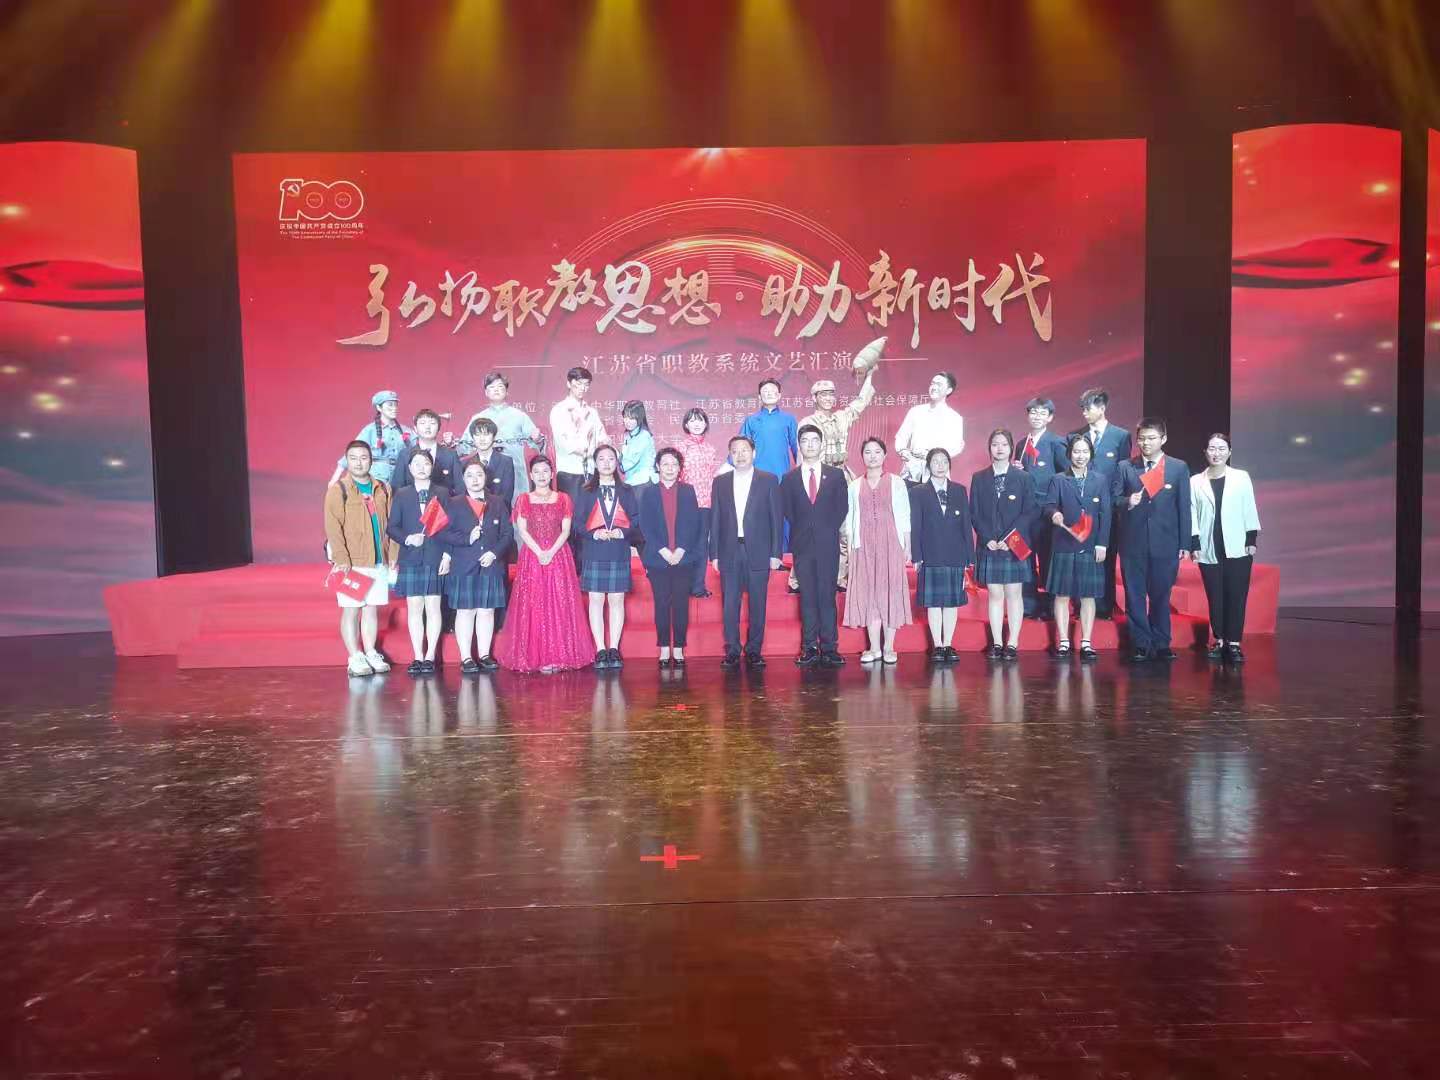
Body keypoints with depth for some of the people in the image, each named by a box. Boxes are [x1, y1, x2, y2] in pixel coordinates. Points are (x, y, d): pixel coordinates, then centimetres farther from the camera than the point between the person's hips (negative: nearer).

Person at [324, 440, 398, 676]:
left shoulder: (383, 489, 11)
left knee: (372, 608, 9)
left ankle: (370, 654, 17)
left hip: (379, 561, 4)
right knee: (351, 610, 0)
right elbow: (333, 528, -9)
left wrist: (392, 557, 5)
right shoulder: (338, 490, -3)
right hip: (352, 562, -4)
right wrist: (341, 559, -17)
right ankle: (355, 658, 5)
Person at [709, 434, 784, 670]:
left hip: (758, 552, -1)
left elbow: (776, 518, 2)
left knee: (757, 604, 3)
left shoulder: (769, 480, 4)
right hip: (729, 552, 1)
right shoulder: (720, 482, 10)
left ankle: (754, 650, 12)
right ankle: (732, 652, 8)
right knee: (729, 604, 1)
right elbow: (715, 520, 9)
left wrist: (776, 553, -4)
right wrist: (714, 554, 3)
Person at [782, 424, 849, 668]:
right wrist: (801, 531, 1)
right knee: (807, 597, 2)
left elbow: (842, 507, 6)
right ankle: (809, 648, 5)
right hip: (802, 545, 1)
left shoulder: (836, 475, 8)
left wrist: (829, 530, 0)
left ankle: (829, 648, 0)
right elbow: (787, 510, 8)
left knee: (827, 596, -1)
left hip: (828, 544, -1)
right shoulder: (789, 478, 9)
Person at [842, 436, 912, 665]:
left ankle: (888, 647, 4)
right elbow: (850, 520, 9)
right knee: (867, 592, 0)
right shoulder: (854, 486, 10)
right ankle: (874, 648, 6)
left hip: (891, 542, -1)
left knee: (890, 591, -2)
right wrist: (850, 547, 2)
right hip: (864, 544, 2)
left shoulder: (896, 483, 5)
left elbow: (904, 516, 4)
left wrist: (907, 546, -1)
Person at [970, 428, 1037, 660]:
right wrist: (988, 539, -8)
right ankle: (996, 643, 10)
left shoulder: (1023, 478, 2)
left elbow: (1029, 513, -2)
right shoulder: (979, 478, 7)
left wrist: (1008, 539, -11)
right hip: (989, 546, 1)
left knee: (1014, 594, 2)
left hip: (1015, 545, -1)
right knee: (994, 594, 4)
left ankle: (1013, 644, 6)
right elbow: (974, 513, 4)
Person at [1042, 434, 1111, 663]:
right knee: (1061, 595, 2)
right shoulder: (1058, 480, 6)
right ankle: (1063, 643, 9)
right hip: (1063, 546, -1)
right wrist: (1053, 514, -30)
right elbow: (1048, 505, -6)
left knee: (1088, 596, 3)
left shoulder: (1101, 481, 9)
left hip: (1091, 547, 1)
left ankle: (1086, 644, 8)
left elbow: (1105, 514, 4)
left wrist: (1102, 544, -3)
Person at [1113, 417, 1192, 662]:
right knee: (1135, 596, 3)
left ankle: (1161, 644, 17)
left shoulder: (1179, 468, 6)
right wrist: (1127, 502, -17)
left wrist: (1184, 544, 0)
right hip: (1133, 542, 1)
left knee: (1161, 595, 6)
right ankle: (1140, 645, 12)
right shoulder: (1125, 468, 7)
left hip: (1165, 543, 0)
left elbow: (1184, 507, 4)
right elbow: (1113, 500, 6)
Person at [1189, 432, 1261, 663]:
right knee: (1215, 597, 4)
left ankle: (1234, 643, 3)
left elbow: (1250, 510, 4)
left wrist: (1252, 540, -1)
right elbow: (1192, 516, 5)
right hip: (1209, 550, 1)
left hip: (1238, 548, -1)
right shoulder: (1196, 482, 5)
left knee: (1237, 596, -2)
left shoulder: (1242, 477, 3)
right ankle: (1219, 641, 14)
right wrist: (1194, 545, 0)